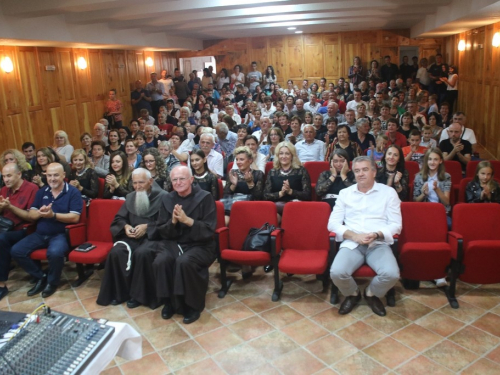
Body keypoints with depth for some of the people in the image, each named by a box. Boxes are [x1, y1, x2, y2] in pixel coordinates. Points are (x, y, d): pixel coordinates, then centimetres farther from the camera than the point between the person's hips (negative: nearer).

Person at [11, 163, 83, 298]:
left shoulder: (73, 192, -5)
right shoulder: (41, 192, 12)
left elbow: (75, 217, -14)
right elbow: (31, 215, 9)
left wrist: (53, 215, -26)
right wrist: (40, 212, -15)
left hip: (61, 234, -6)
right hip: (40, 234, 6)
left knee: (55, 252, -35)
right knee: (16, 251, -10)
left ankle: (52, 282, -4)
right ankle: (41, 277, 8)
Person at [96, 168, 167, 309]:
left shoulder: (163, 196, -2)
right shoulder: (130, 197, 18)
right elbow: (119, 218, 18)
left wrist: (147, 227, -18)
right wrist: (125, 226, -5)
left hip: (154, 236, -5)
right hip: (132, 236, 5)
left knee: (142, 253, -35)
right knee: (116, 252, -25)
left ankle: (138, 294, -16)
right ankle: (120, 292, -8)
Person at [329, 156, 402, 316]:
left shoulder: (388, 192, 7)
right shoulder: (345, 193, 11)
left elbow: (396, 224, 2)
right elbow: (333, 223, 5)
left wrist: (376, 235, -18)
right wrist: (354, 235, -12)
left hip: (379, 244, 0)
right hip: (352, 244, 1)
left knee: (392, 274, -29)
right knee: (337, 272, -28)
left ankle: (372, 293, 7)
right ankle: (352, 294, 9)